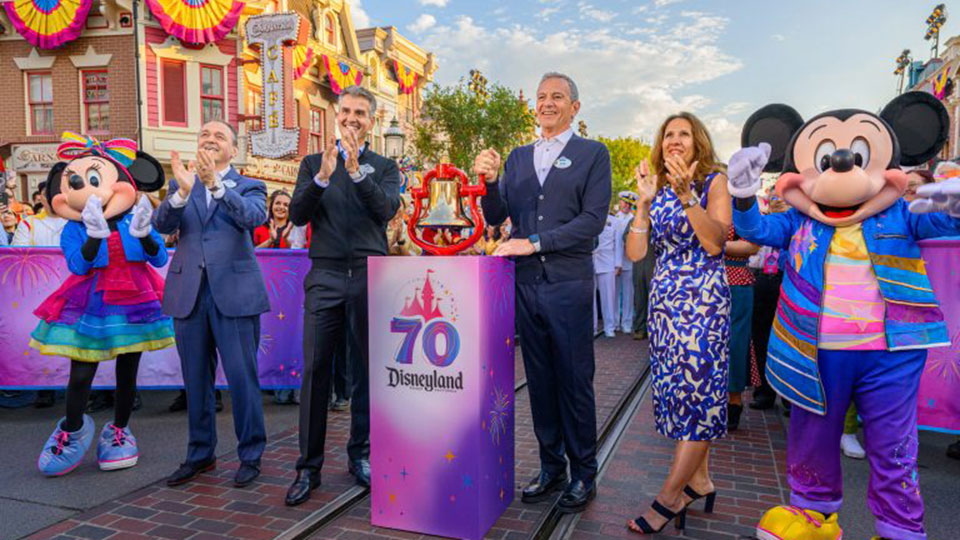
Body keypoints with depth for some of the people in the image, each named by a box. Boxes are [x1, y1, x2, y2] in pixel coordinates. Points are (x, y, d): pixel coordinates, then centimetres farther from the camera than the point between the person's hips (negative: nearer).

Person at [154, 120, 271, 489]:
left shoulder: (249, 186, 5)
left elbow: (254, 215, -17)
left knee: (242, 377, -1)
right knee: (195, 379, 13)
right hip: (189, 293, 4)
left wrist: (215, 184, -29)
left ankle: (251, 455, 15)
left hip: (234, 293, -3)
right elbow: (162, 225, -3)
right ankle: (200, 454, 28)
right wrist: (183, 191, -21)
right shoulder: (180, 185, 13)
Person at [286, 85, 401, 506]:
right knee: (315, 371, -2)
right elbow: (297, 215, -1)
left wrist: (356, 169, -19)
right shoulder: (313, 163, 12)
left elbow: (387, 209, -8)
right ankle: (309, 466, 8)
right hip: (325, 278, 0)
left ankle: (361, 455, 22)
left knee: (366, 371, 7)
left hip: (370, 278, 0)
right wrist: (323, 176, -15)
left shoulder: (384, 167, 10)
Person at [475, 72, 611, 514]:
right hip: (525, 283, 4)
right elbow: (496, 217, 11)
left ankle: (583, 474, 18)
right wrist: (490, 181, -8)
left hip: (568, 284, -4)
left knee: (575, 382, 3)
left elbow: (593, 219, -8)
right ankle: (551, 467, 25)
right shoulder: (518, 157, 15)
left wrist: (533, 242, -13)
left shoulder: (593, 154, 2)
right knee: (540, 380, 11)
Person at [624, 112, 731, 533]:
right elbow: (635, 252, 1)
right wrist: (645, 201, -7)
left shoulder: (715, 182, -2)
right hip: (664, 299, 6)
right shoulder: (658, 188, 10)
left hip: (703, 298, -5)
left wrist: (686, 195, -23)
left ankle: (669, 498, 1)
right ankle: (699, 479, 24)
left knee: (696, 388, -6)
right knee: (678, 388, 9)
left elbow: (715, 243, -16)